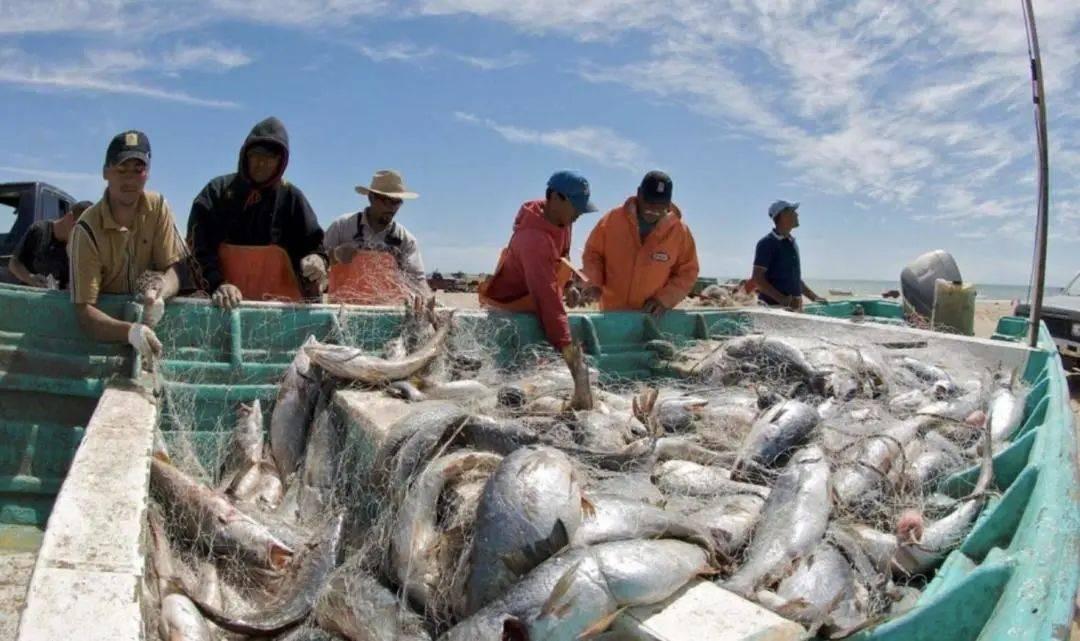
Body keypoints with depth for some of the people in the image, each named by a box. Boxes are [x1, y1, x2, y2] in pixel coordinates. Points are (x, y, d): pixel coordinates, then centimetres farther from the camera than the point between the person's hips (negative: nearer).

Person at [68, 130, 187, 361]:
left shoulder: (158, 207, -7)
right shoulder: (87, 229, -18)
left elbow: (174, 270, -8)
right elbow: (84, 310, -22)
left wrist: (160, 293, -30)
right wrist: (130, 331, -40)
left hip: (147, 313, 4)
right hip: (104, 331, -3)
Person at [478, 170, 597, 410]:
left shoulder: (559, 220, -4)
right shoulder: (534, 238, -33)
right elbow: (546, 294, -39)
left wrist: (567, 284, 2)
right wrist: (565, 345, -42)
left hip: (532, 304, 9)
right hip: (507, 309, -9)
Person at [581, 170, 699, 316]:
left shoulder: (680, 231, -7)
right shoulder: (613, 219, -7)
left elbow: (687, 274, 1)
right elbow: (593, 252, 5)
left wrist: (664, 299, -13)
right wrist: (595, 283, -12)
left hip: (654, 317, 0)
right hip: (612, 314, 0)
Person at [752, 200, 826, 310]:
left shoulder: (792, 243, 19)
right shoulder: (767, 243, -7)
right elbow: (757, 279, -15)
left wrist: (814, 297, 21)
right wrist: (782, 299, -25)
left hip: (795, 307, 8)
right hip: (773, 306, -8)